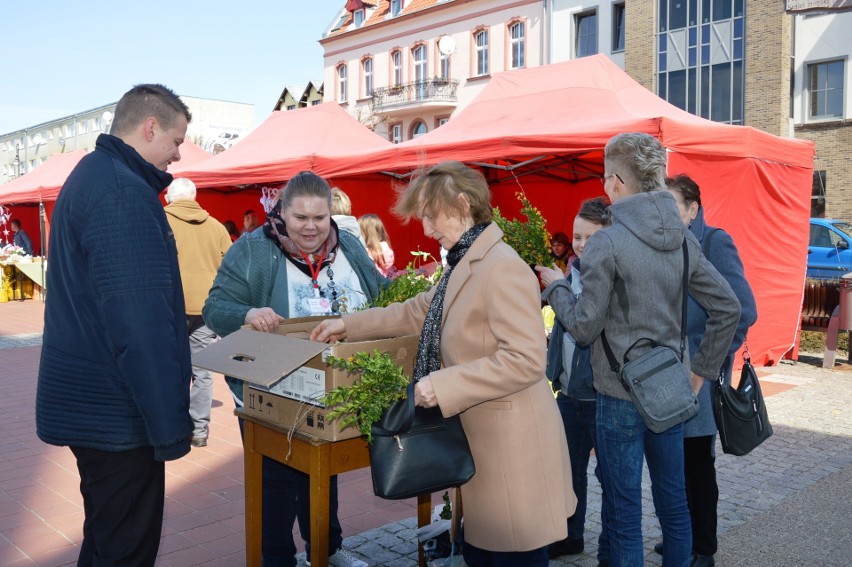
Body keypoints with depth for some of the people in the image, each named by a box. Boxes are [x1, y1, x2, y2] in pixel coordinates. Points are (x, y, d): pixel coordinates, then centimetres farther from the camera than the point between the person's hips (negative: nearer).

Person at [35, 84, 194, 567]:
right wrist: (170, 423, -21)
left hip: (88, 402, 10)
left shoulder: (90, 176, 13)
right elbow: (141, 322, -25)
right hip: (117, 413, -10)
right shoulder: (124, 194, -21)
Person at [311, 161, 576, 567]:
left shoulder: (502, 266, -20)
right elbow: (418, 311, 25)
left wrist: (443, 385, -24)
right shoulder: (466, 265, 12)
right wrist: (349, 324, 23)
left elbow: (525, 360, -27)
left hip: (512, 444, -10)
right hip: (483, 440, 10)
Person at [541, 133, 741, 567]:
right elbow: (728, 309, 6)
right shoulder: (683, 239, 4)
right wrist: (703, 369, 13)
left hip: (620, 396, -6)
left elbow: (585, 327, -13)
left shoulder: (607, 242, -15)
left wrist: (557, 291, 5)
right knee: (672, 498, 18)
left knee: (623, 510, 5)